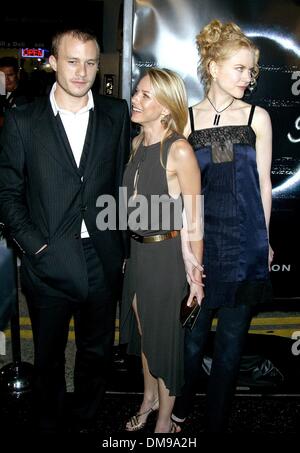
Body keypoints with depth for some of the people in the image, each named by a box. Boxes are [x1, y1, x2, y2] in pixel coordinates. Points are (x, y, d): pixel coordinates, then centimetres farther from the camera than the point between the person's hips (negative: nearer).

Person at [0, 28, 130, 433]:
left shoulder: (116, 115, 2)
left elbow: (123, 182, 5)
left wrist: (123, 246, 1)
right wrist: (35, 245, -10)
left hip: (103, 260, 2)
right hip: (49, 262, -2)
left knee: (96, 353, 18)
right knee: (48, 358, 16)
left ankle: (87, 422, 42)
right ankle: (50, 425, 39)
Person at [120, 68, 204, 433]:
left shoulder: (179, 150, -18)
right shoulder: (136, 143, 4)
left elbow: (193, 218, -15)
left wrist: (196, 275, -13)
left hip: (168, 254, -7)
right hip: (138, 250, 7)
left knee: (166, 335, 10)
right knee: (143, 328, 21)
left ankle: (164, 420, 32)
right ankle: (149, 397, 45)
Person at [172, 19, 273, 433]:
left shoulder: (257, 117, 2)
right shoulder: (187, 119, 2)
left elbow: (263, 181, 6)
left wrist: (263, 239, 7)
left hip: (245, 241, 0)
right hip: (199, 238, 0)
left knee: (232, 337, 8)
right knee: (193, 331, 11)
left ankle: (217, 420, 27)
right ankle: (181, 407, 35)